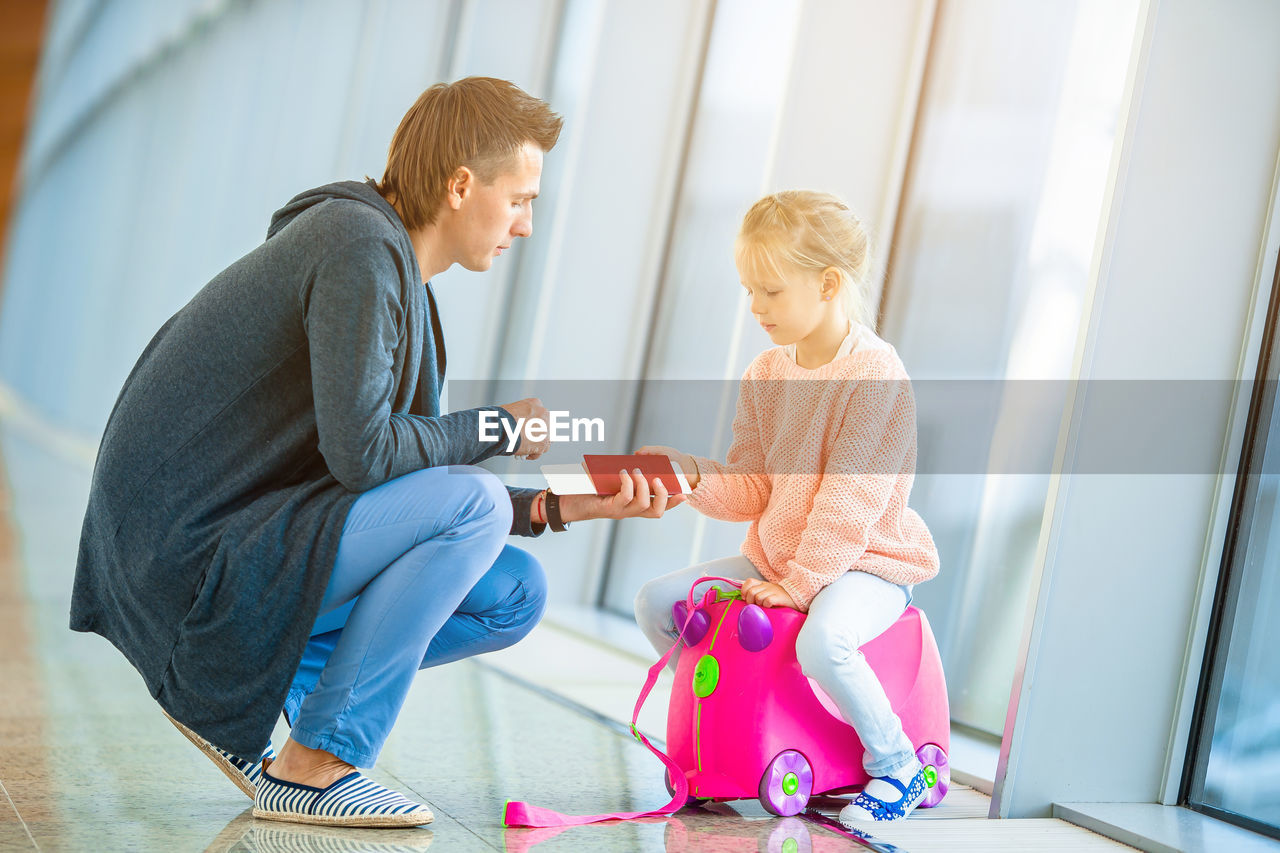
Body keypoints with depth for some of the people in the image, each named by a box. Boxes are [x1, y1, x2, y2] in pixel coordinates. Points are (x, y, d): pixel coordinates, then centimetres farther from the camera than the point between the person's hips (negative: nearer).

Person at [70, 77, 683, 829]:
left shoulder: (398, 271, 14)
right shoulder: (360, 247, -17)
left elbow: (417, 494, 14)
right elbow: (360, 453, -26)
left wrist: (565, 508, 3)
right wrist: (500, 428, -10)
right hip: (187, 550, -9)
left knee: (516, 596, 4)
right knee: (473, 501, -20)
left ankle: (253, 682, 8)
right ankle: (314, 768, -11)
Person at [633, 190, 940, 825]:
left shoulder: (874, 373, -18)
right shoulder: (765, 374, 6)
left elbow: (850, 499, -22)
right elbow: (753, 489, 6)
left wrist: (799, 583, -23)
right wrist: (692, 475, -13)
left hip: (866, 563, -8)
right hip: (773, 556, 8)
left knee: (822, 641, -37)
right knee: (655, 602, -3)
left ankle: (896, 765, -11)